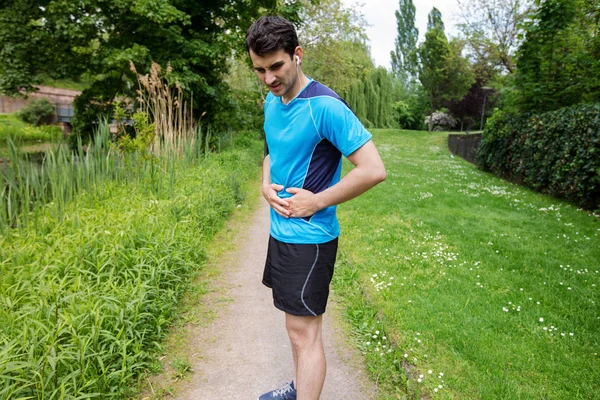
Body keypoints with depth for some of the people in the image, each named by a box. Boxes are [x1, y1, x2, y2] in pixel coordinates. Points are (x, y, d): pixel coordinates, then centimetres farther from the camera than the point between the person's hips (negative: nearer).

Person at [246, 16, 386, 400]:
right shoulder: (271, 101, 6)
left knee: (304, 330, 0)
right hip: (280, 230, 8)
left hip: (309, 237, -8)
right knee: (298, 322, 22)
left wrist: (317, 201, -19)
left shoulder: (324, 106, -20)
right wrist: (267, 185, 1)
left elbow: (374, 169, -24)